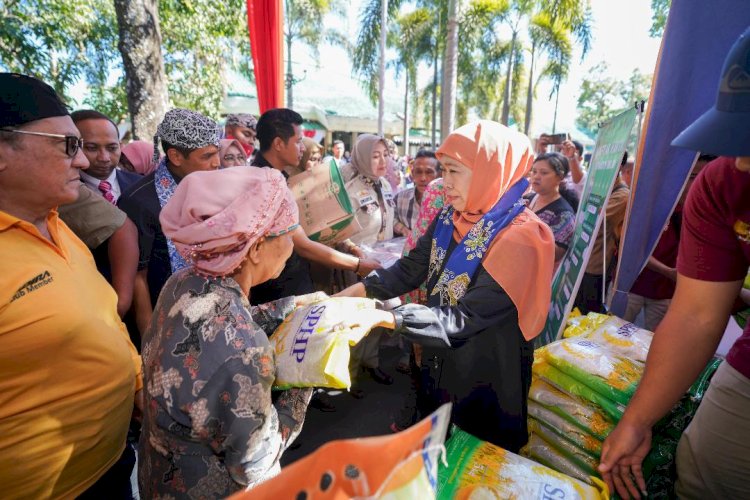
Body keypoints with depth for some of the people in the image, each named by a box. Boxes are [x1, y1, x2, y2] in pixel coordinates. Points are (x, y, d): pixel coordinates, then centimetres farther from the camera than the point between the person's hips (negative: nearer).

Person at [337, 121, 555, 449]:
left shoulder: (520, 238, -27)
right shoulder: (449, 219, -5)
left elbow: (465, 319, -31)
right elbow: (411, 269, -4)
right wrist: (354, 292, -15)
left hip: (486, 381, -6)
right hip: (439, 367, 6)